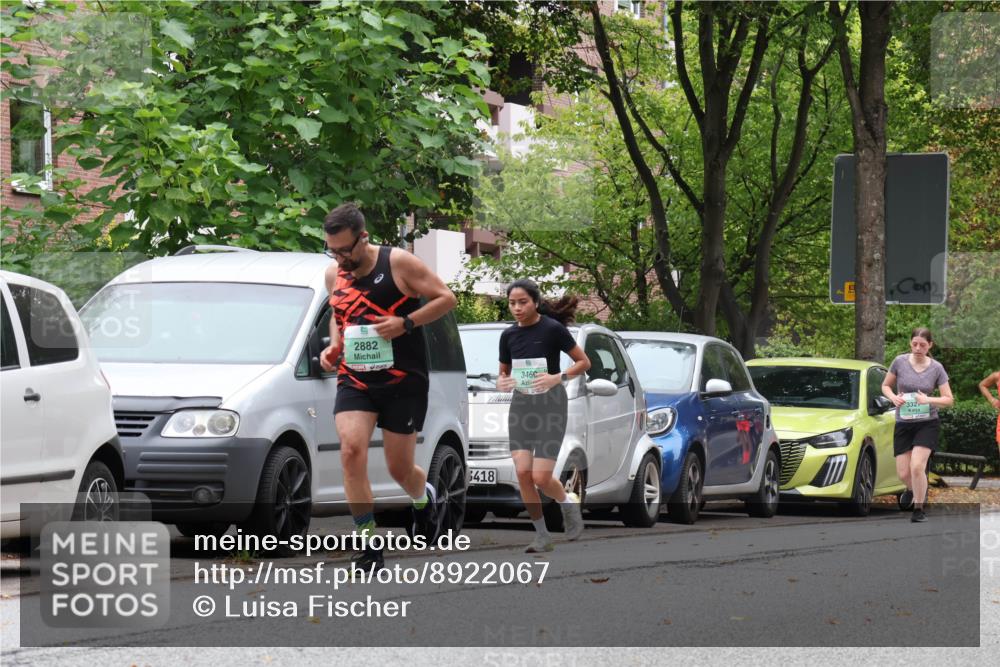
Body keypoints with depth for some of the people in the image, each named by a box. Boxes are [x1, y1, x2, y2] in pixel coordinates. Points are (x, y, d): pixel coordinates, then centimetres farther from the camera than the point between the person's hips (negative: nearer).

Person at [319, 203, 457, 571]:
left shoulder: (398, 263, -8)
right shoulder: (334, 275, 8)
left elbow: (446, 298, -6)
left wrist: (405, 323, -17)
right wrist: (333, 346, 7)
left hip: (403, 382, -4)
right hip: (354, 381, 4)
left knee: (400, 468, 3)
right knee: (351, 451, -20)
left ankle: (424, 498, 43)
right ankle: (370, 548, -15)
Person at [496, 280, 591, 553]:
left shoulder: (553, 329, -11)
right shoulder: (509, 335, 3)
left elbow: (584, 362, -5)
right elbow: (503, 372, 16)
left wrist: (558, 378, -21)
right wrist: (501, 382, -8)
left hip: (550, 405, -4)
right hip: (521, 404, 4)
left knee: (541, 477, -11)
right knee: (523, 473, -7)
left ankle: (569, 503, 23)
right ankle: (542, 537, 7)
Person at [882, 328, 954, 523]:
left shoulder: (936, 368, -2)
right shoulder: (900, 362, -1)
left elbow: (949, 400, 0)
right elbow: (885, 386, 11)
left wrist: (929, 399, -19)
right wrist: (893, 397, -11)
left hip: (927, 424, -2)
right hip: (903, 424, 2)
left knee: (917, 466, -19)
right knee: (903, 473, 0)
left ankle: (919, 509, -1)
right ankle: (912, 489, 38)